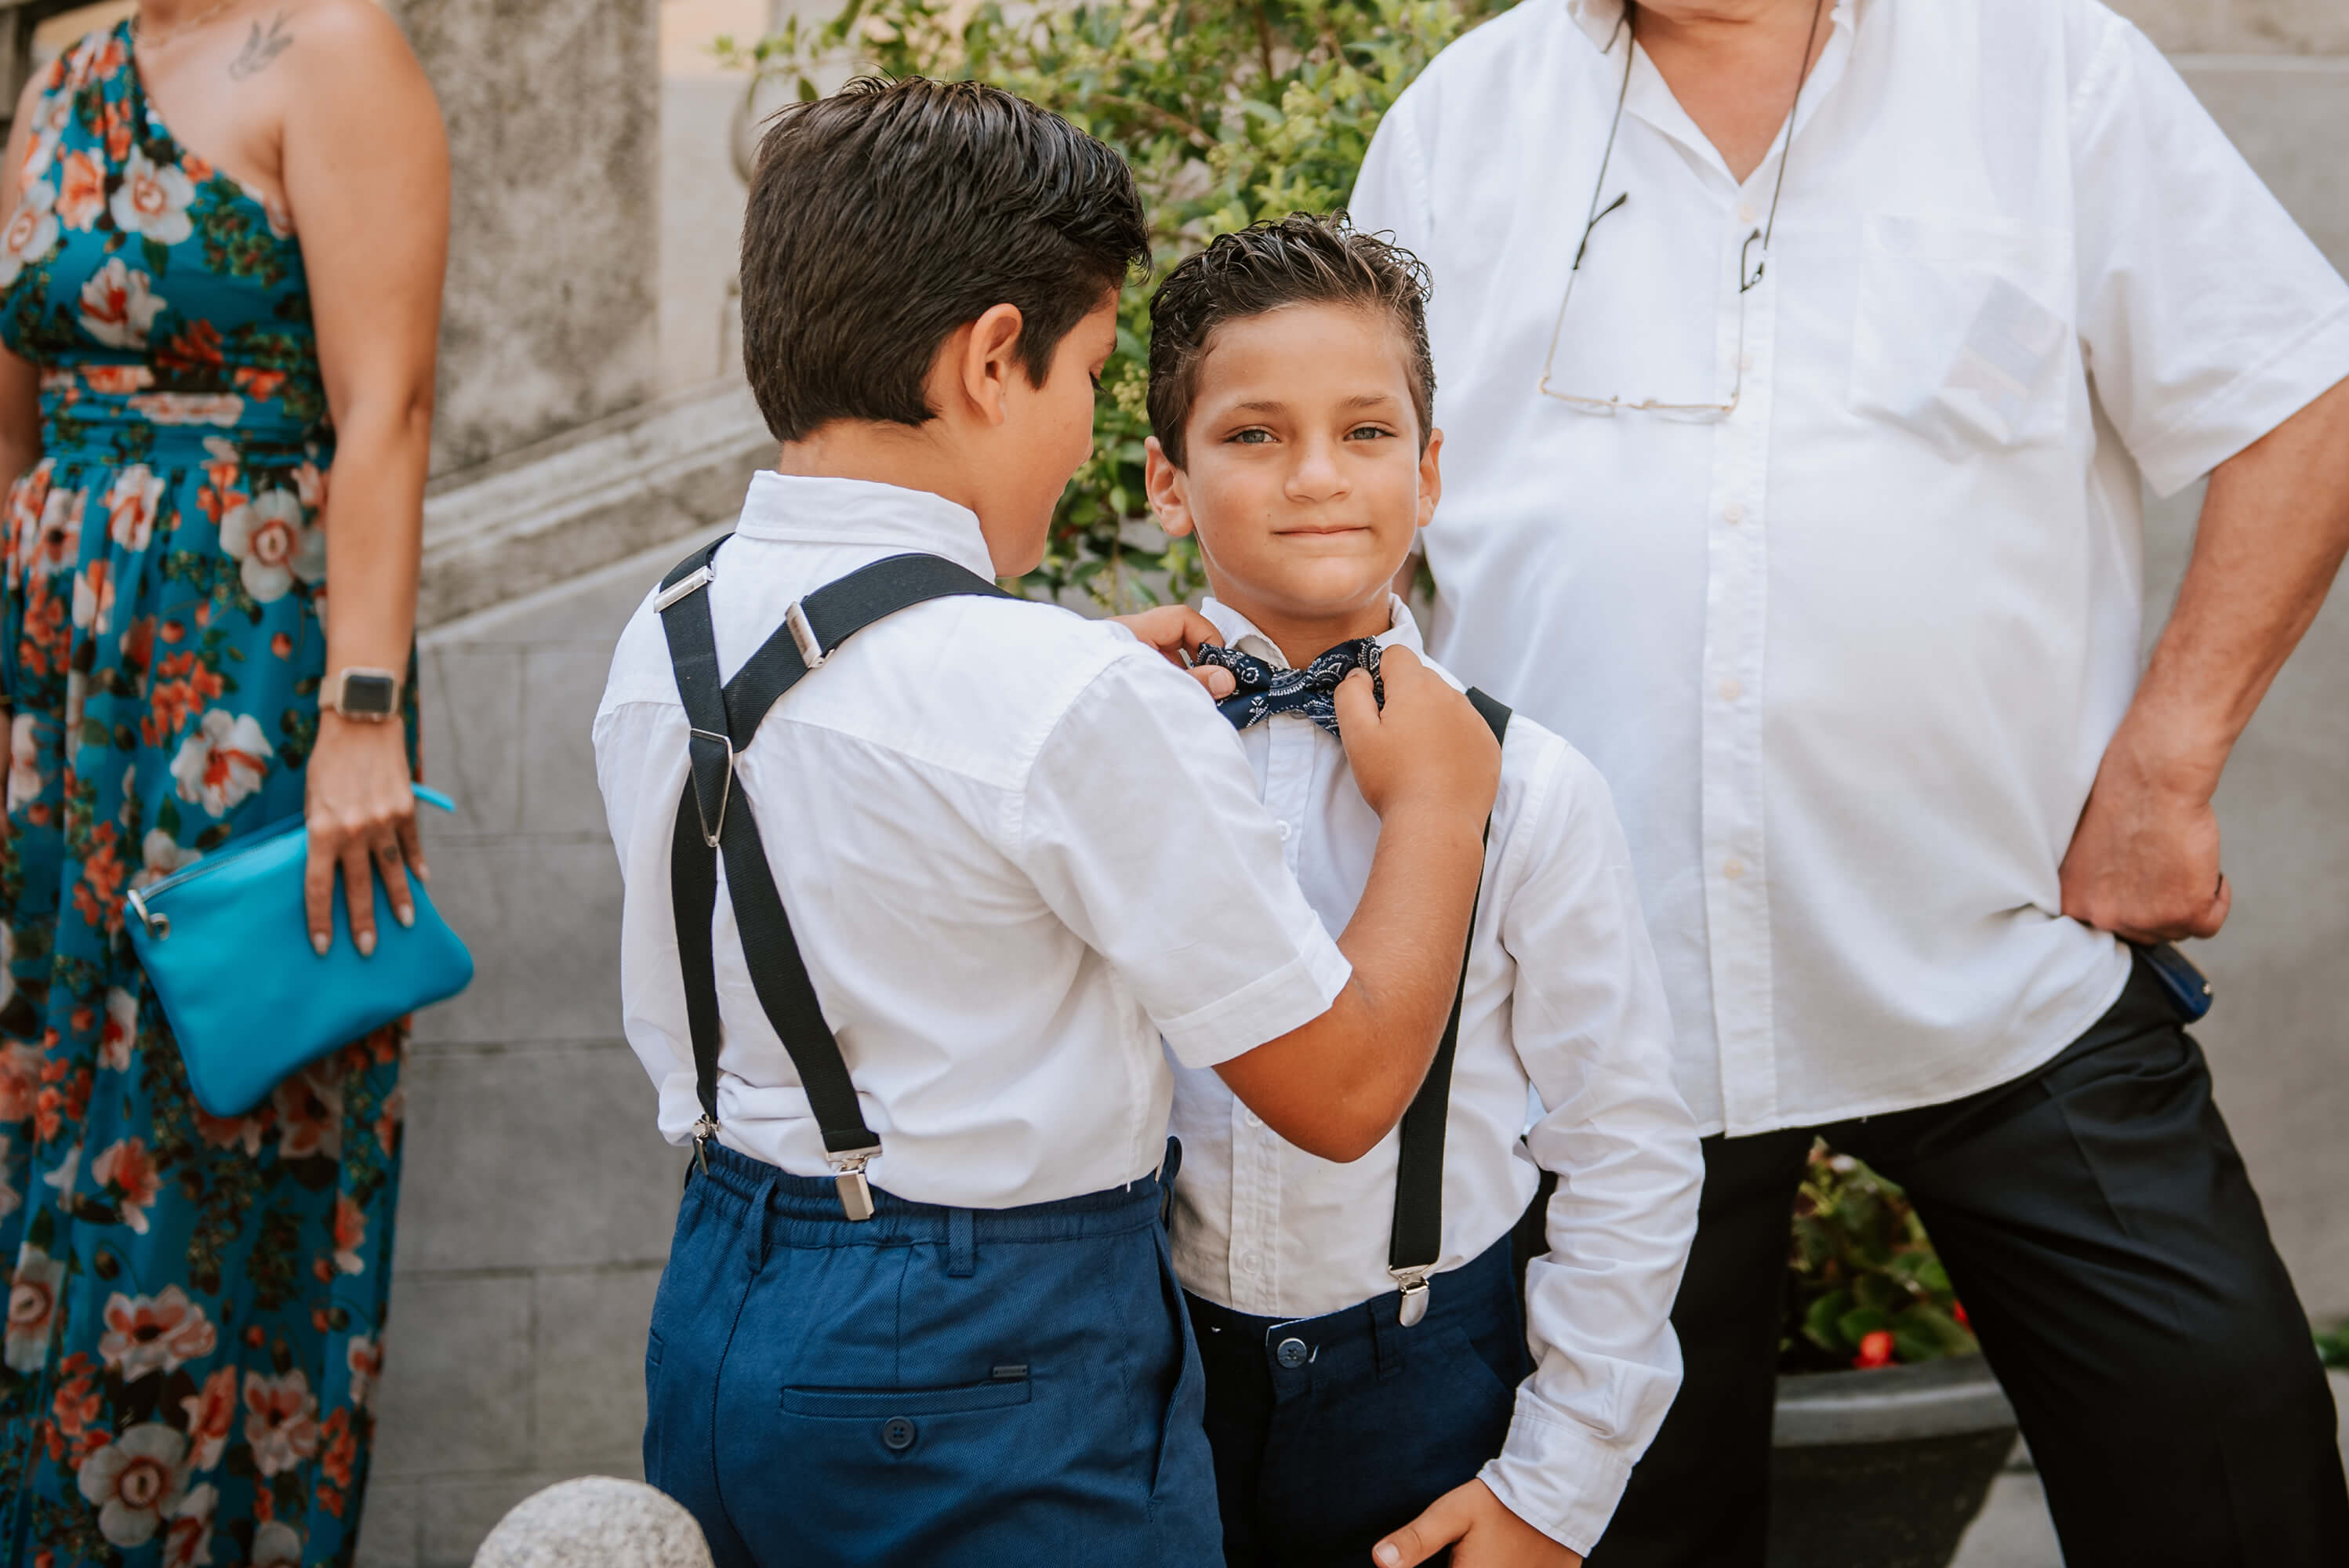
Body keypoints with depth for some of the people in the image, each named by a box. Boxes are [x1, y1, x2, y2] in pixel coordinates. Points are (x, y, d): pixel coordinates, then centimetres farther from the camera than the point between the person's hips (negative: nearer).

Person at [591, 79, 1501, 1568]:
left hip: (719, 1315, 7)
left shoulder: (660, 645, -1)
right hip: (1001, 1375, -7)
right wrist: (1439, 801, -1)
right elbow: (1341, 1089, -15)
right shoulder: (1079, 701, -23)